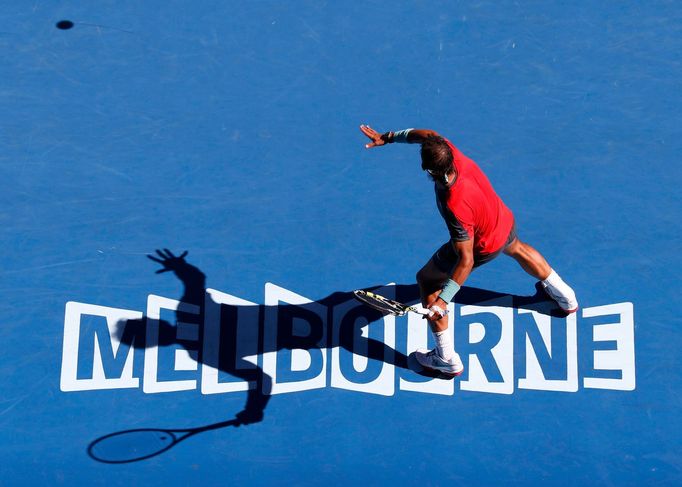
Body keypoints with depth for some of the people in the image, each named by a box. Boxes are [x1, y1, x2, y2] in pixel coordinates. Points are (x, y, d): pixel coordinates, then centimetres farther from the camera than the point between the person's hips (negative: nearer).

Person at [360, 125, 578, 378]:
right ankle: (565, 296, 60)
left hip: (484, 247, -7)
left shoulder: (455, 207, -44)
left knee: (427, 281, 5)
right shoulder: (449, 150, -28)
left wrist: (442, 300, -37)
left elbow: (466, 260, -38)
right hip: (506, 221, 8)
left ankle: (447, 360, 13)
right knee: (517, 248, 40)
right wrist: (389, 137, -1)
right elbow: (428, 135, -5)